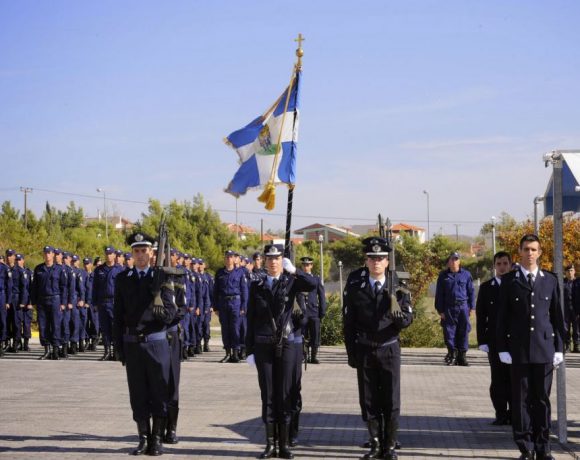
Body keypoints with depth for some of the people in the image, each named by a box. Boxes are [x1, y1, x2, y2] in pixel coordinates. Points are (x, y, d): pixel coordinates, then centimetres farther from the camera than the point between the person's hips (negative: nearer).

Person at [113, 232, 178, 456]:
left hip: (157, 342, -2)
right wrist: (119, 347, 4)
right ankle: (143, 438, 16)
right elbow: (118, 315, 8)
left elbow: (170, 313, -5)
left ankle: (157, 439, 12)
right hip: (132, 343, 2)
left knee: (159, 393, 3)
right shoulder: (123, 279, 8)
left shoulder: (162, 277, 0)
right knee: (138, 394, 7)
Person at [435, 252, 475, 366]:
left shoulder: (466, 274, 7)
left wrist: (471, 307, 6)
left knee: (463, 331, 1)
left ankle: (462, 356, 9)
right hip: (449, 308, 0)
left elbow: (471, 291, 11)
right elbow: (439, 294, 6)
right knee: (449, 331, 0)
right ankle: (452, 353, 11)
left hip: (463, 306, 0)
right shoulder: (443, 276, 6)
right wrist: (440, 310, 1)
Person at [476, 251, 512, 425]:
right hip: (495, 341, 0)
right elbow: (480, 315, 4)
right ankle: (501, 414, 6)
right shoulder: (486, 288, 7)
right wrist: (482, 341, -3)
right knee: (498, 379, 1)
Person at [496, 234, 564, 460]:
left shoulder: (550, 280, 8)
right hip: (519, 348, -1)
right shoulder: (509, 280, 3)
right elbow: (502, 317, 3)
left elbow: (557, 316, 9)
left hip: (544, 348, 1)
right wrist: (502, 348, -3)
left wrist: (559, 348, 4)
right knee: (521, 399, 1)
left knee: (542, 399, 5)